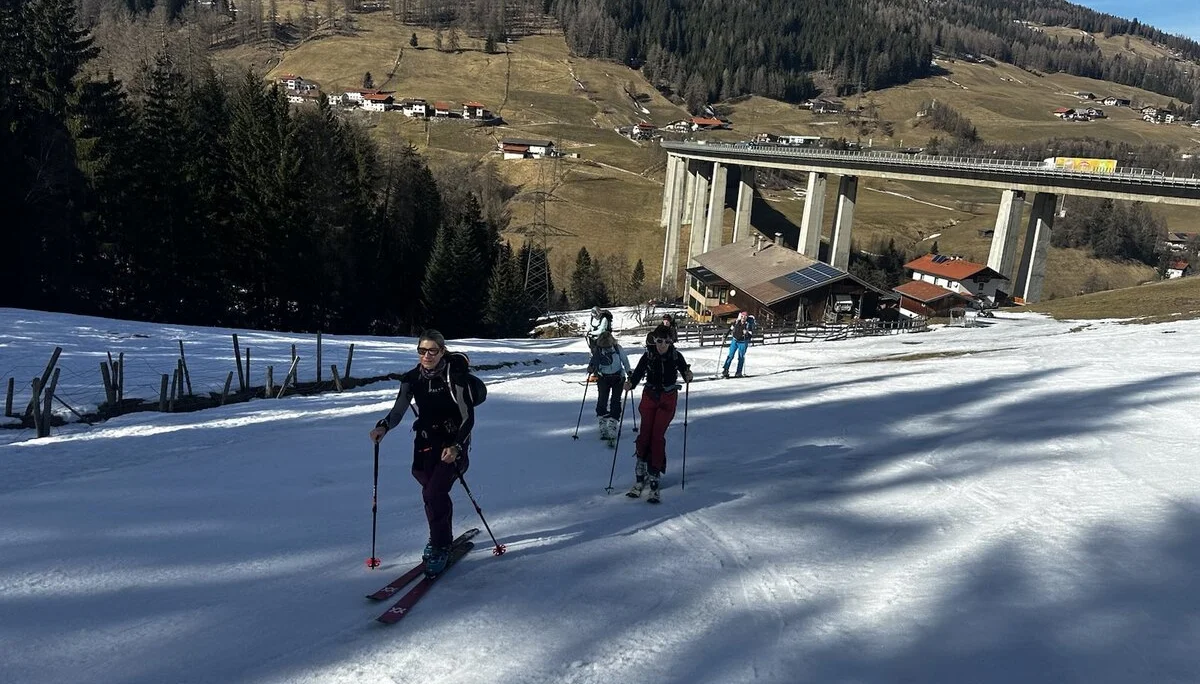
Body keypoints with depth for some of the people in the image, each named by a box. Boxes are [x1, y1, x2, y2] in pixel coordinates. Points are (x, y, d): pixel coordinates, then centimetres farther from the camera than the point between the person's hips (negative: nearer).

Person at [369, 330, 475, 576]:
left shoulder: (455, 376, -16)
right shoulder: (413, 378, -1)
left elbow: (468, 417, -16)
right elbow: (398, 411, -2)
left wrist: (456, 446, -27)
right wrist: (383, 426, -23)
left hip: (453, 443, -5)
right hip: (426, 442, 5)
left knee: (434, 493, -15)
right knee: (431, 493, 9)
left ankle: (440, 547, 1)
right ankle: (441, 538, 34)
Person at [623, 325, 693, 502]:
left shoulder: (676, 356, -7)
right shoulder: (648, 356, -7)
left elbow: (685, 373, -2)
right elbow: (638, 373, -10)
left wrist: (688, 376, -25)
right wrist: (630, 383, -30)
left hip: (668, 399, -1)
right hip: (650, 397, 1)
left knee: (657, 436, -8)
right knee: (645, 434, -3)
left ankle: (654, 477, -1)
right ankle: (640, 476, 9)